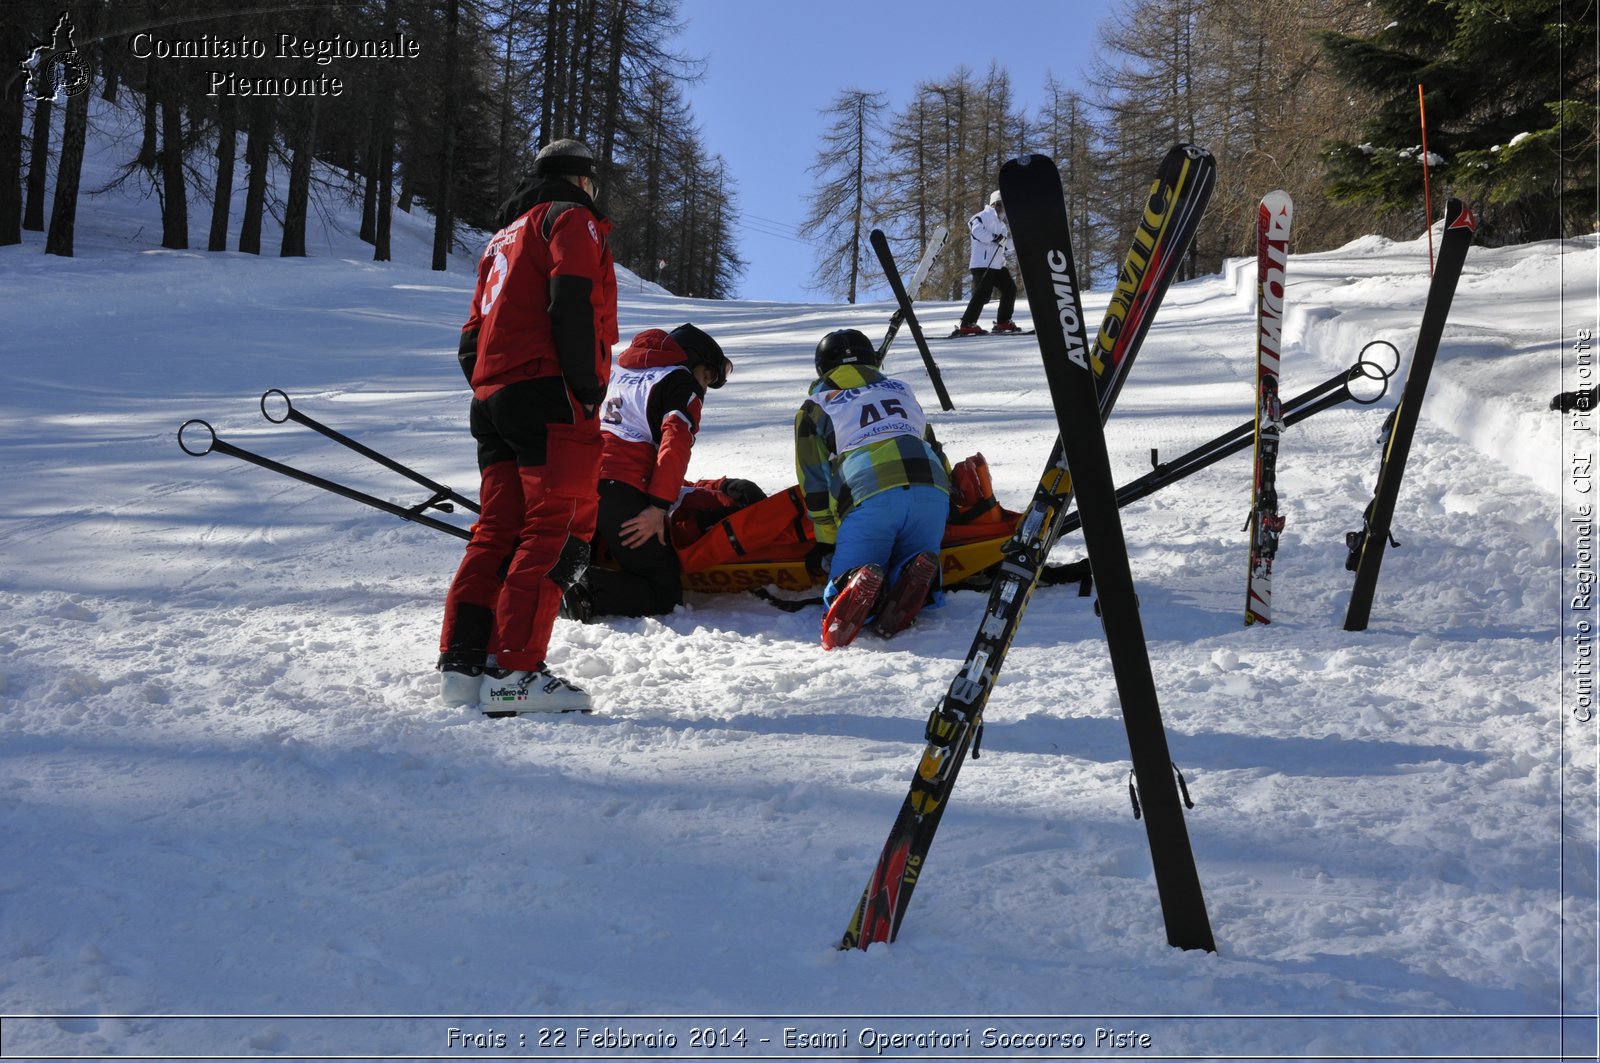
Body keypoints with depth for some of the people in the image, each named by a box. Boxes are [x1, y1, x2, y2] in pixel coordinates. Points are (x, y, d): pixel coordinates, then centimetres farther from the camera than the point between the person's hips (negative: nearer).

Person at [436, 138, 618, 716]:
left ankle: (462, 661, 6)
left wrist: (487, 391, 21)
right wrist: (589, 389, -14)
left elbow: (473, 332, 24)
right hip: (547, 392, -9)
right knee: (560, 527, -12)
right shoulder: (571, 218, 4)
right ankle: (514, 672, -19)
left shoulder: (504, 236, 30)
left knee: (498, 528, 10)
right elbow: (571, 305, -14)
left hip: (493, 399, 9)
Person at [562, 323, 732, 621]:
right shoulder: (683, 383, 4)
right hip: (624, 492, -7)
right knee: (665, 595, -5)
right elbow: (676, 442, -11)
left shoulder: (619, 370, 27)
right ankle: (585, 590, -27)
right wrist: (659, 507, -15)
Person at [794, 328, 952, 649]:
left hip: (869, 497, -3)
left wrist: (828, 544, 20)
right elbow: (937, 452, 33)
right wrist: (942, 512, 39)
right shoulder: (901, 389, 33)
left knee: (837, 598, 4)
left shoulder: (815, 407, 23)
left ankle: (855, 583, -32)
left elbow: (815, 484, 17)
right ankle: (916, 576, -22)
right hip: (930, 489, 3)